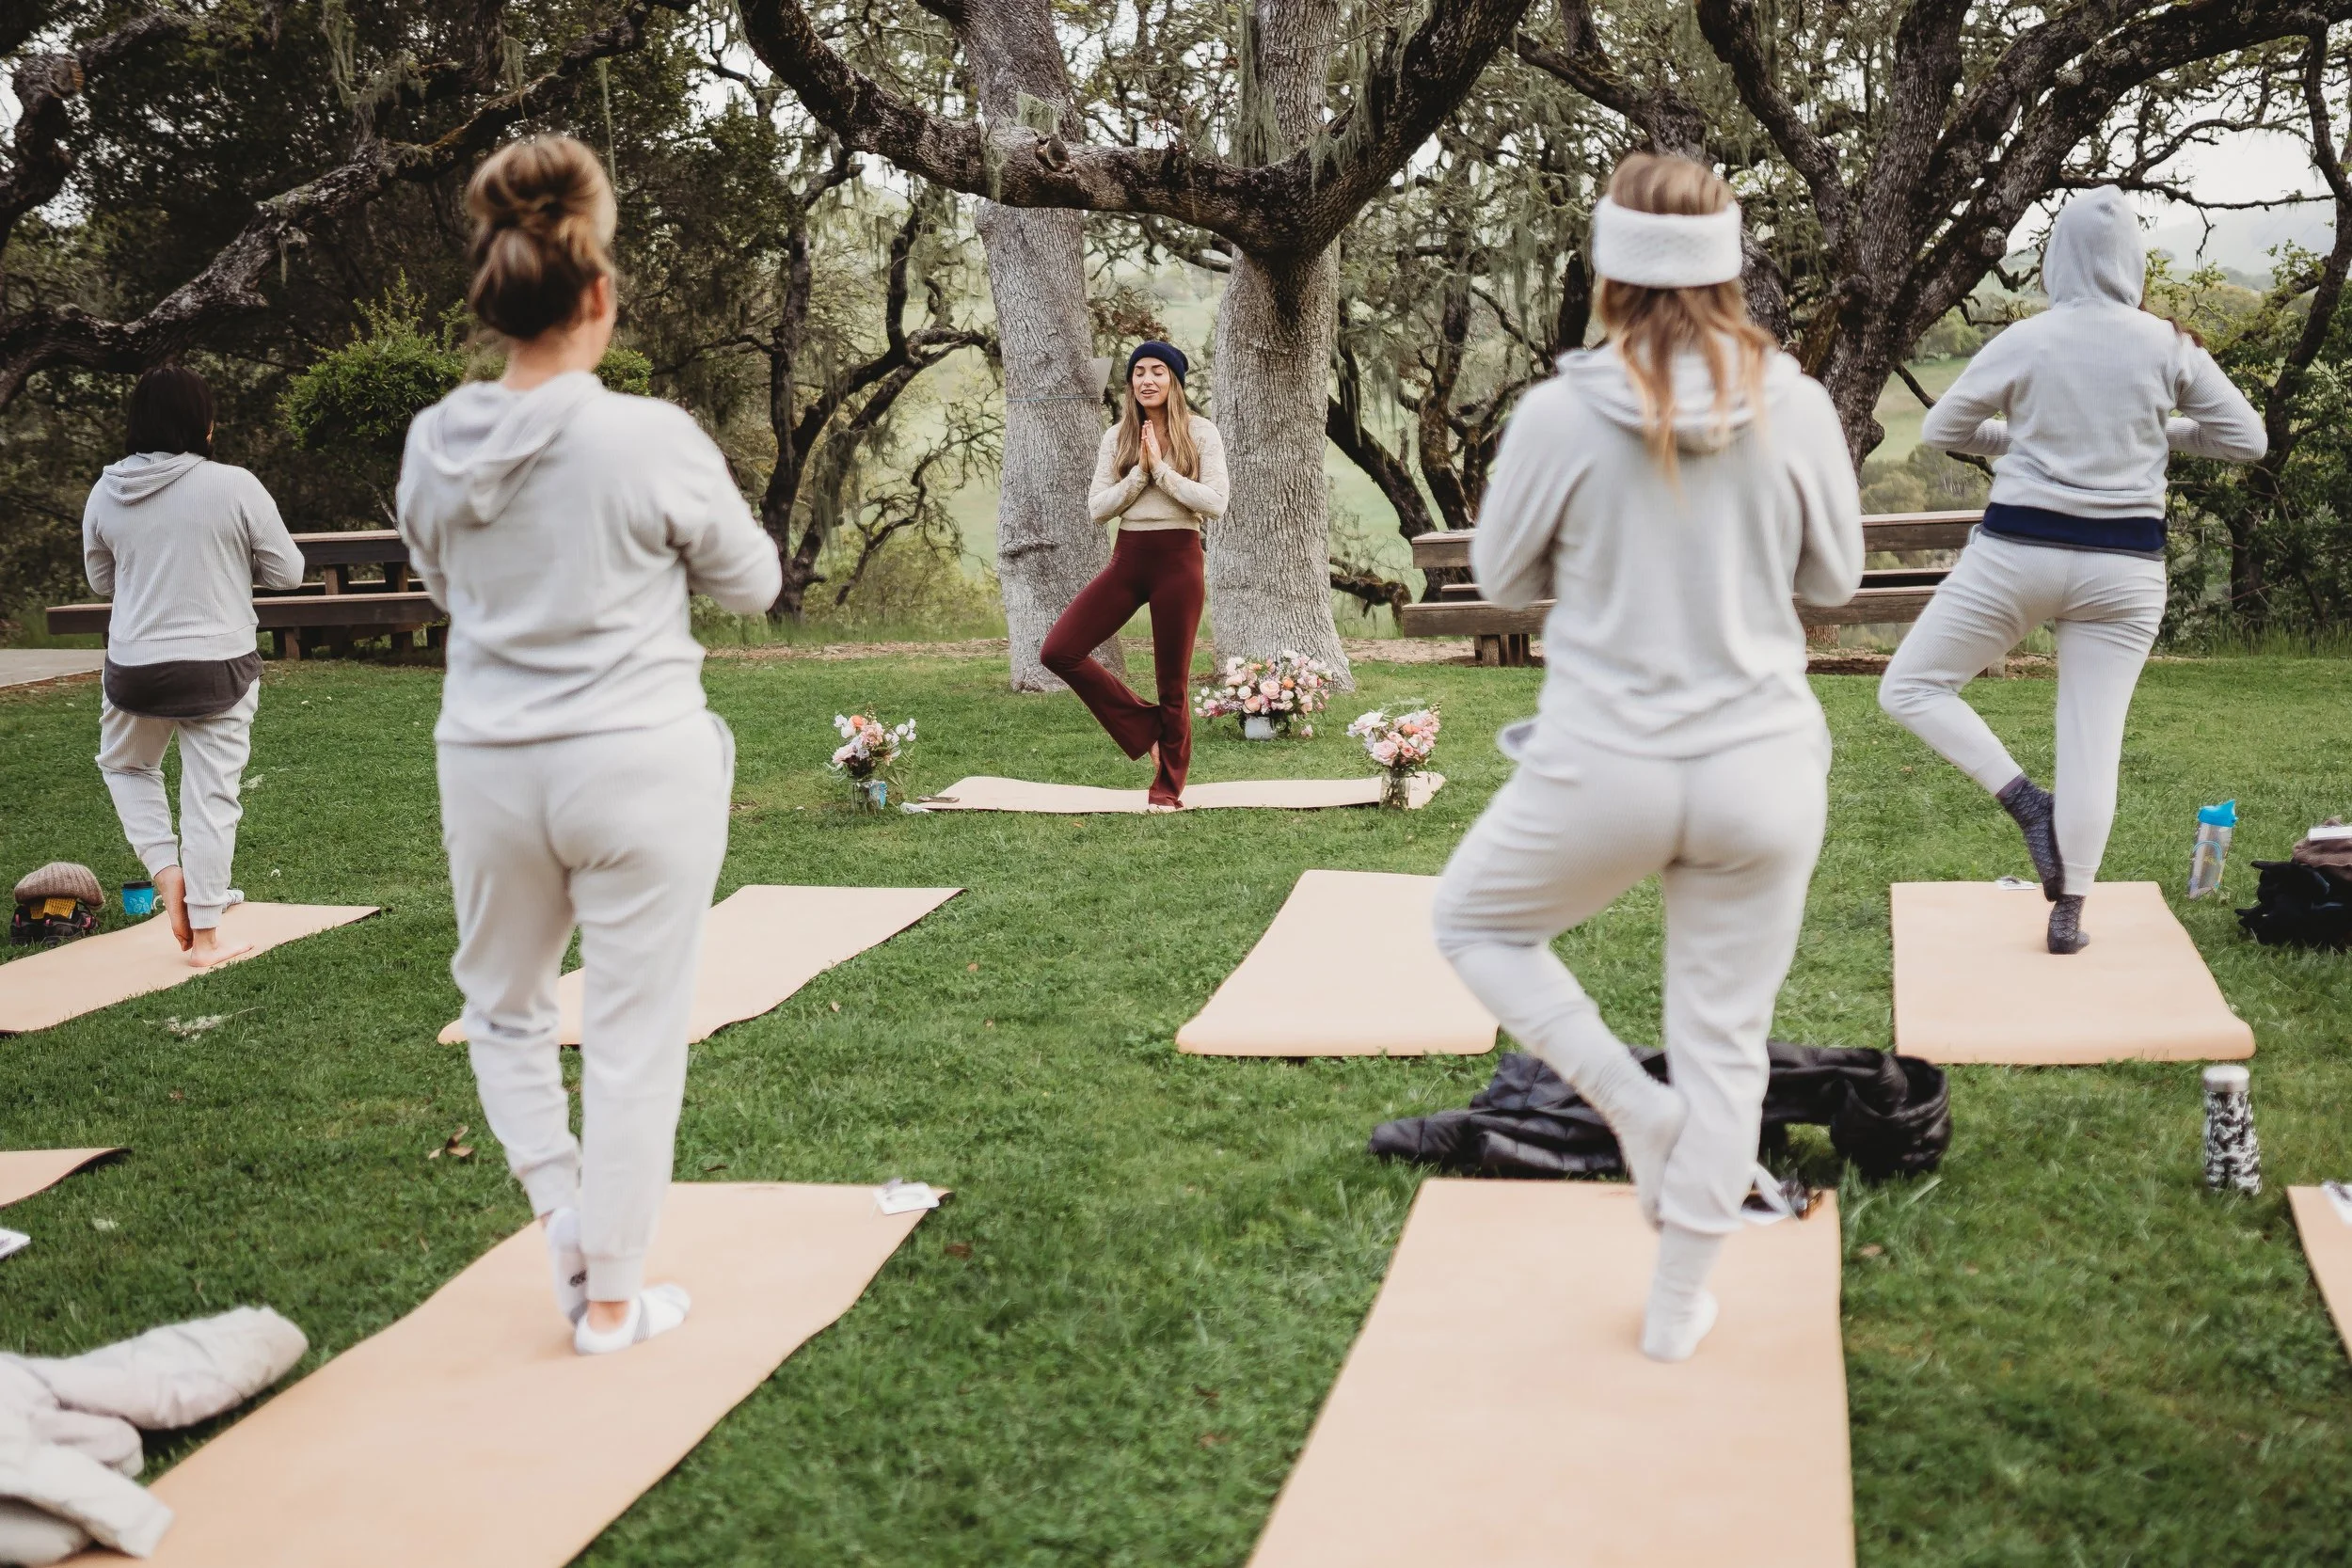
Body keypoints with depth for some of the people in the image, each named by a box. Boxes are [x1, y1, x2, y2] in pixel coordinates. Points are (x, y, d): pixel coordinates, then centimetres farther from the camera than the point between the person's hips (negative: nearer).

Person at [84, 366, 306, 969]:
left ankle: (166, 871, 12)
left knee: (125, 766, 29)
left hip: (134, 665, 3)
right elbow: (287, 571, -4)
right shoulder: (235, 487, -12)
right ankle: (205, 936, 11)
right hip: (220, 665, -3)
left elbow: (101, 578, 13)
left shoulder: (106, 493, -1)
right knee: (211, 796, 5)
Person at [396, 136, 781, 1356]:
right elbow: (752, 583, 0)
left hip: (490, 764, 4)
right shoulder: (652, 440, -15)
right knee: (634, 1038, 7)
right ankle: (611, 1296, 17)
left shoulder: (435, 445, -2)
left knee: (502, 1001, 26)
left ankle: (560, 1210, 18)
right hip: (640, 768, -3)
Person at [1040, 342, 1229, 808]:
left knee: (1173, 681, 3)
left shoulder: (1200, 433, -1)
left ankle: (1168, 785, 21)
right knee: (1058, 651, -9)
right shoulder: (1117, 437, 8)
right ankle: (1144, 727, 7)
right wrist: (1139, 472, -10)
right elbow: (1097, 508, 3)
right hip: (1128, 557, 4)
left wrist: (1162, 469, -13)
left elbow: (1216, 503, -11)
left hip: (1179, 560, -4)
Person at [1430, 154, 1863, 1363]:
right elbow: (1835, 576, 7)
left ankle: (1635, 1106, 12)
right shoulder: (1797, 409, -7)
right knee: (1725, 1043, 15)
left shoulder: (1561, 414, -12)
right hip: (1762, 771, 2)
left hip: (1604, 771, -2)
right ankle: (1676, 1308, 27)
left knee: (1472, 920, 26)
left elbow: (1501, 577, 2)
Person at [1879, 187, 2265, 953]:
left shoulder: (2024, 341, -6)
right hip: (2123, 566, 2)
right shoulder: (2169, 346, -2)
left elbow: (1939, 429, 5)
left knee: (1910, 687, 11)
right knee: (2092, 741, 7)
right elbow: (2248, 440, 6)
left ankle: (2026, 799, -3)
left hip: (2017, 552, -2)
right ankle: (2068, 914, 10)